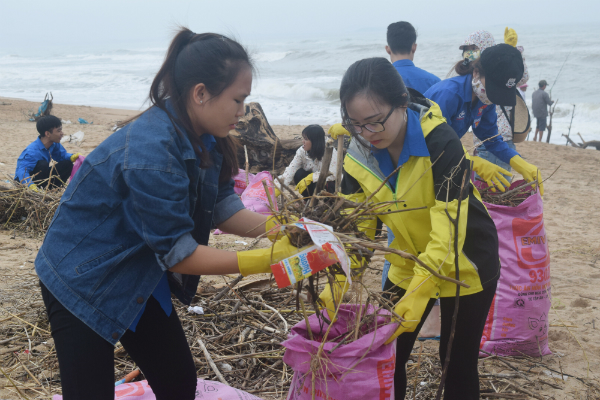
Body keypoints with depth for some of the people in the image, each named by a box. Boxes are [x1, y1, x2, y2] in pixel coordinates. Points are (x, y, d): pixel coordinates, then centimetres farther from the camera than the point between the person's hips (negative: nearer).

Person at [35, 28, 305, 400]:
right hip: (81, 282, -8)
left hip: (139, 278, 8)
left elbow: (221, 206, -1)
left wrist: (274, 226, -18)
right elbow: (177, 253, -29)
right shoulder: (151, 151, -33)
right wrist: (266, 259, -28)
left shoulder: (205, 138, -7)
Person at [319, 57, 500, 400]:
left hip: (465, 265, -5)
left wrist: (421, 290, -39)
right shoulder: (359, 153, -12)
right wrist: (339, 278, -21)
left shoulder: (441, 142, -29)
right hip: (408, 265, 5)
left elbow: (449, 226, -32)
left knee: (457, 359, 4)